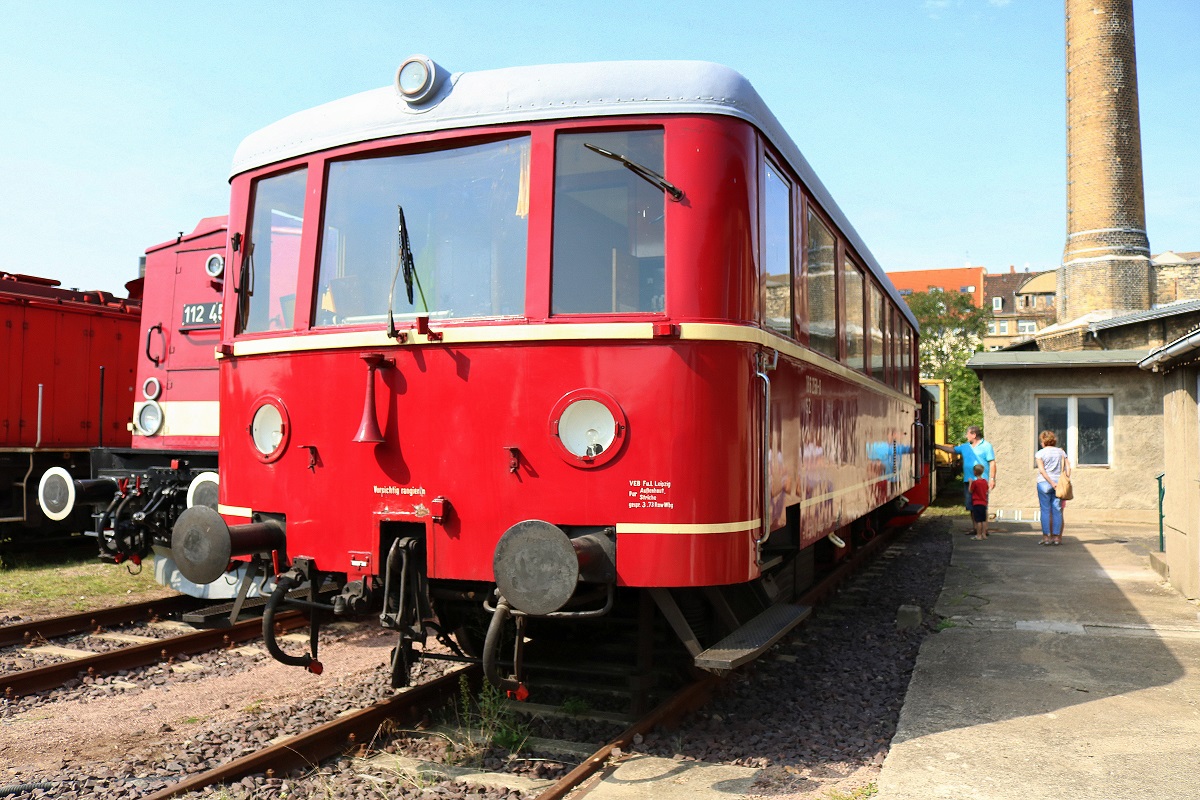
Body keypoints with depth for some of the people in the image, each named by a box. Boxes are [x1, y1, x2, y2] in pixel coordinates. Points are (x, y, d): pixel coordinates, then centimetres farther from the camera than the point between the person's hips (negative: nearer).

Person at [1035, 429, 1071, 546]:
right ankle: (1056, 536, 6)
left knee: (1045, 510, 0)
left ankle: (1046, 536, -2)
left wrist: (1051, 482, -10)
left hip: (1044, 483, -3)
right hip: (1059, 483, 3)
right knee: (1057, 511, 5)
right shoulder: (1061, 452, 9)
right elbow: (1068, 468, 3)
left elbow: (1042, 470, -10)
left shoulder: (1040, 453, -1)